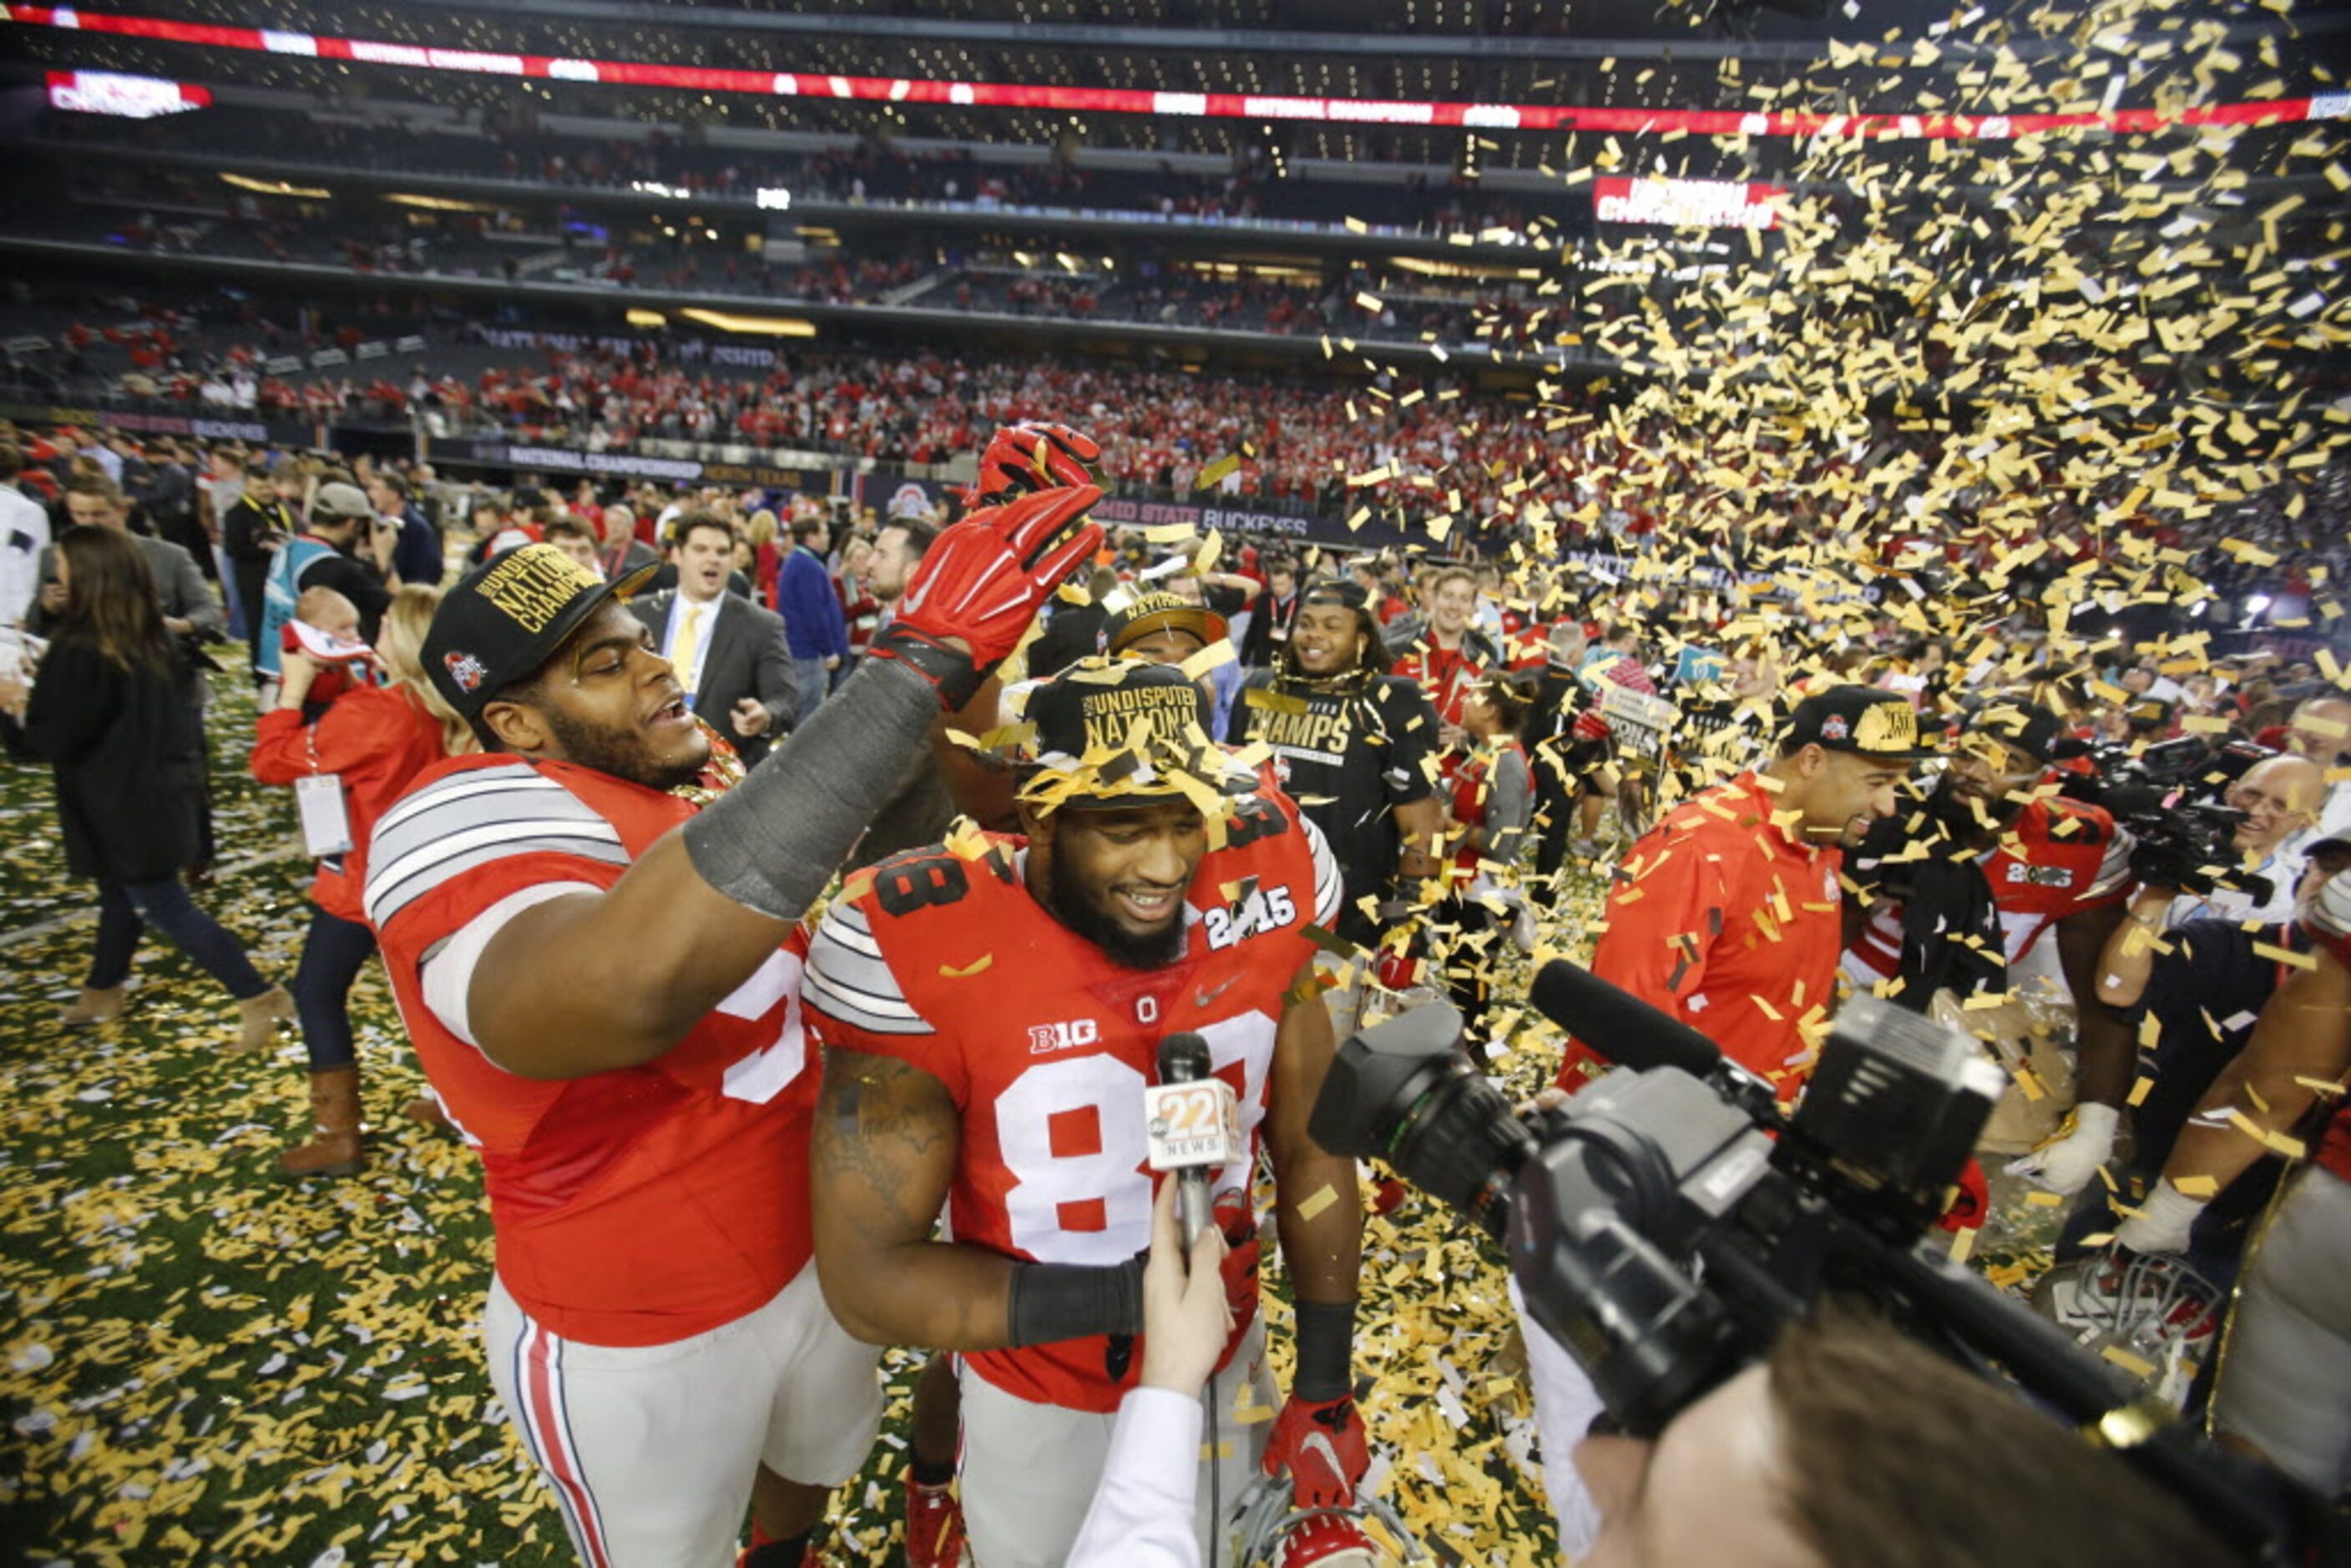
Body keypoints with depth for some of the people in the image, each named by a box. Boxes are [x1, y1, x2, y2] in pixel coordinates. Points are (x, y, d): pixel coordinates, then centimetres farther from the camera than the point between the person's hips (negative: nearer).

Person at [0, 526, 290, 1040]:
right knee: (121, 892, 23)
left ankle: (259, 997, -3)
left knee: (164, 907, -1)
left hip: (123, 803, -8)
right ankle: (101, 994, 41)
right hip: (163, 788, 8)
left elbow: (53, 738, -17)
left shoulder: (81, 651, -22)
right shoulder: (155, 640, 2)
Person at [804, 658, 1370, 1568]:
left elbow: (1311, 1152, -5)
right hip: (1039, 1398, -3)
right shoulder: (924, 950, -30)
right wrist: (1128, 1297, -28)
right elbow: (869, 1282, -22)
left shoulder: (1260, 886, -18)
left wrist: (1325, 1386, -2)